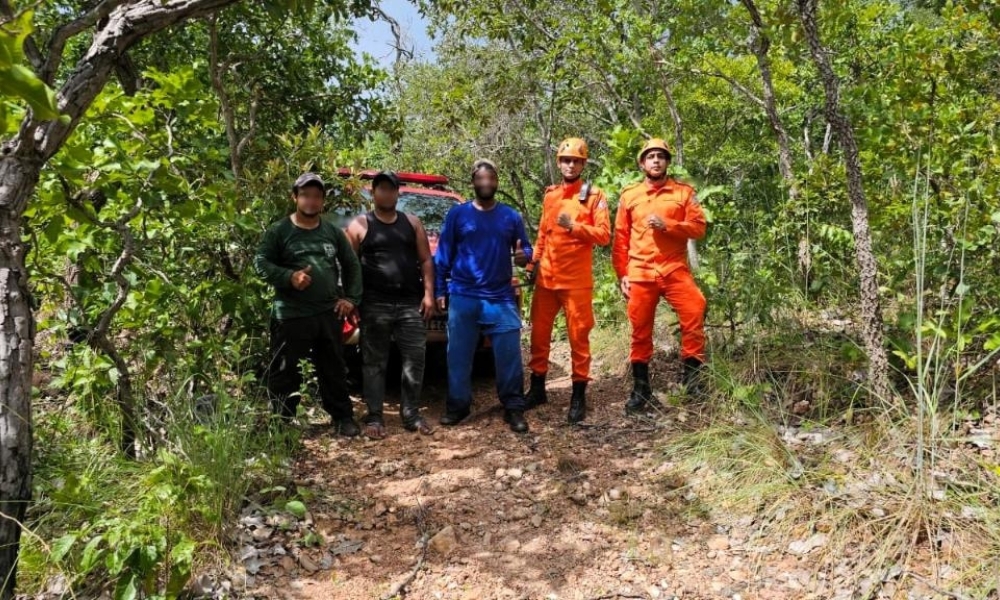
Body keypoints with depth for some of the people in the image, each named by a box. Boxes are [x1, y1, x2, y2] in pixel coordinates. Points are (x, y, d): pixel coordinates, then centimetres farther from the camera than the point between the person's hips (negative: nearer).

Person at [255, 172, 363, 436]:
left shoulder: (333, 231, 12)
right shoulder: (279, 231, 0)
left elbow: (352, 265, 17)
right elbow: (261, 263, -4)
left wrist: (351, 298, 6)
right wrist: (289, 277, -19)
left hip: (329, 313, 4)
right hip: (291, 315, -3)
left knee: (334, 370, 12)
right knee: (284, 372, 2)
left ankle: (343, 418, 23)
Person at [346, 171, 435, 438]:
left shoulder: (412, 222, 13)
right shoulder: (359, 226, 4)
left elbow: (426, 259, 11)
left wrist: (428, 293, 2)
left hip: (410, 303, 3)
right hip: (375, 305, -2)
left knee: (415, 359, 2)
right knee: (374, 363, 4)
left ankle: (411, 414, 13)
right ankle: (374, 417, 12)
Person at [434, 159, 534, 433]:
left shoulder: (511, 216, 9)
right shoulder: (457, 214, 5)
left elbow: (525, 248, 13)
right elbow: (443, 255, 5)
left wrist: (524, 255, -12)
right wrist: (440, 290, 1)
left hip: (501, 299, 1)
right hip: (463, 298, 0)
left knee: (509, 354, -2)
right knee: (459, 354, 6)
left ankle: (514, 408, 7)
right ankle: (457, 405, 18)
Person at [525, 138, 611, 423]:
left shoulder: (594, 195, -1)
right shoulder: (550, 195, 13)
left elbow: (604, 235, -9)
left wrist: (574, 225, -21)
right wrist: (534, 263, 15)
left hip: (576, 280, -4)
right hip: (546, 278, 5)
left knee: (578, 336, 1)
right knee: (539, 333, 9)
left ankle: (579, 395, 10)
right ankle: (537, 388, 23)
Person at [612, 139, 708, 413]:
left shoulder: (684, 192, 6)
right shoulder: (629, 195, 9)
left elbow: (699, 228, -1)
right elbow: (620, 238, 8)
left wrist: (667, 224, -15)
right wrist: (622, 273, 2)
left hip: (675, 270, -1)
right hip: (640, 274, 1)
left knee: (694, 315, -16)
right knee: (640, 330, 6)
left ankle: (692, 373, 2)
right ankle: (640, 387, 18)